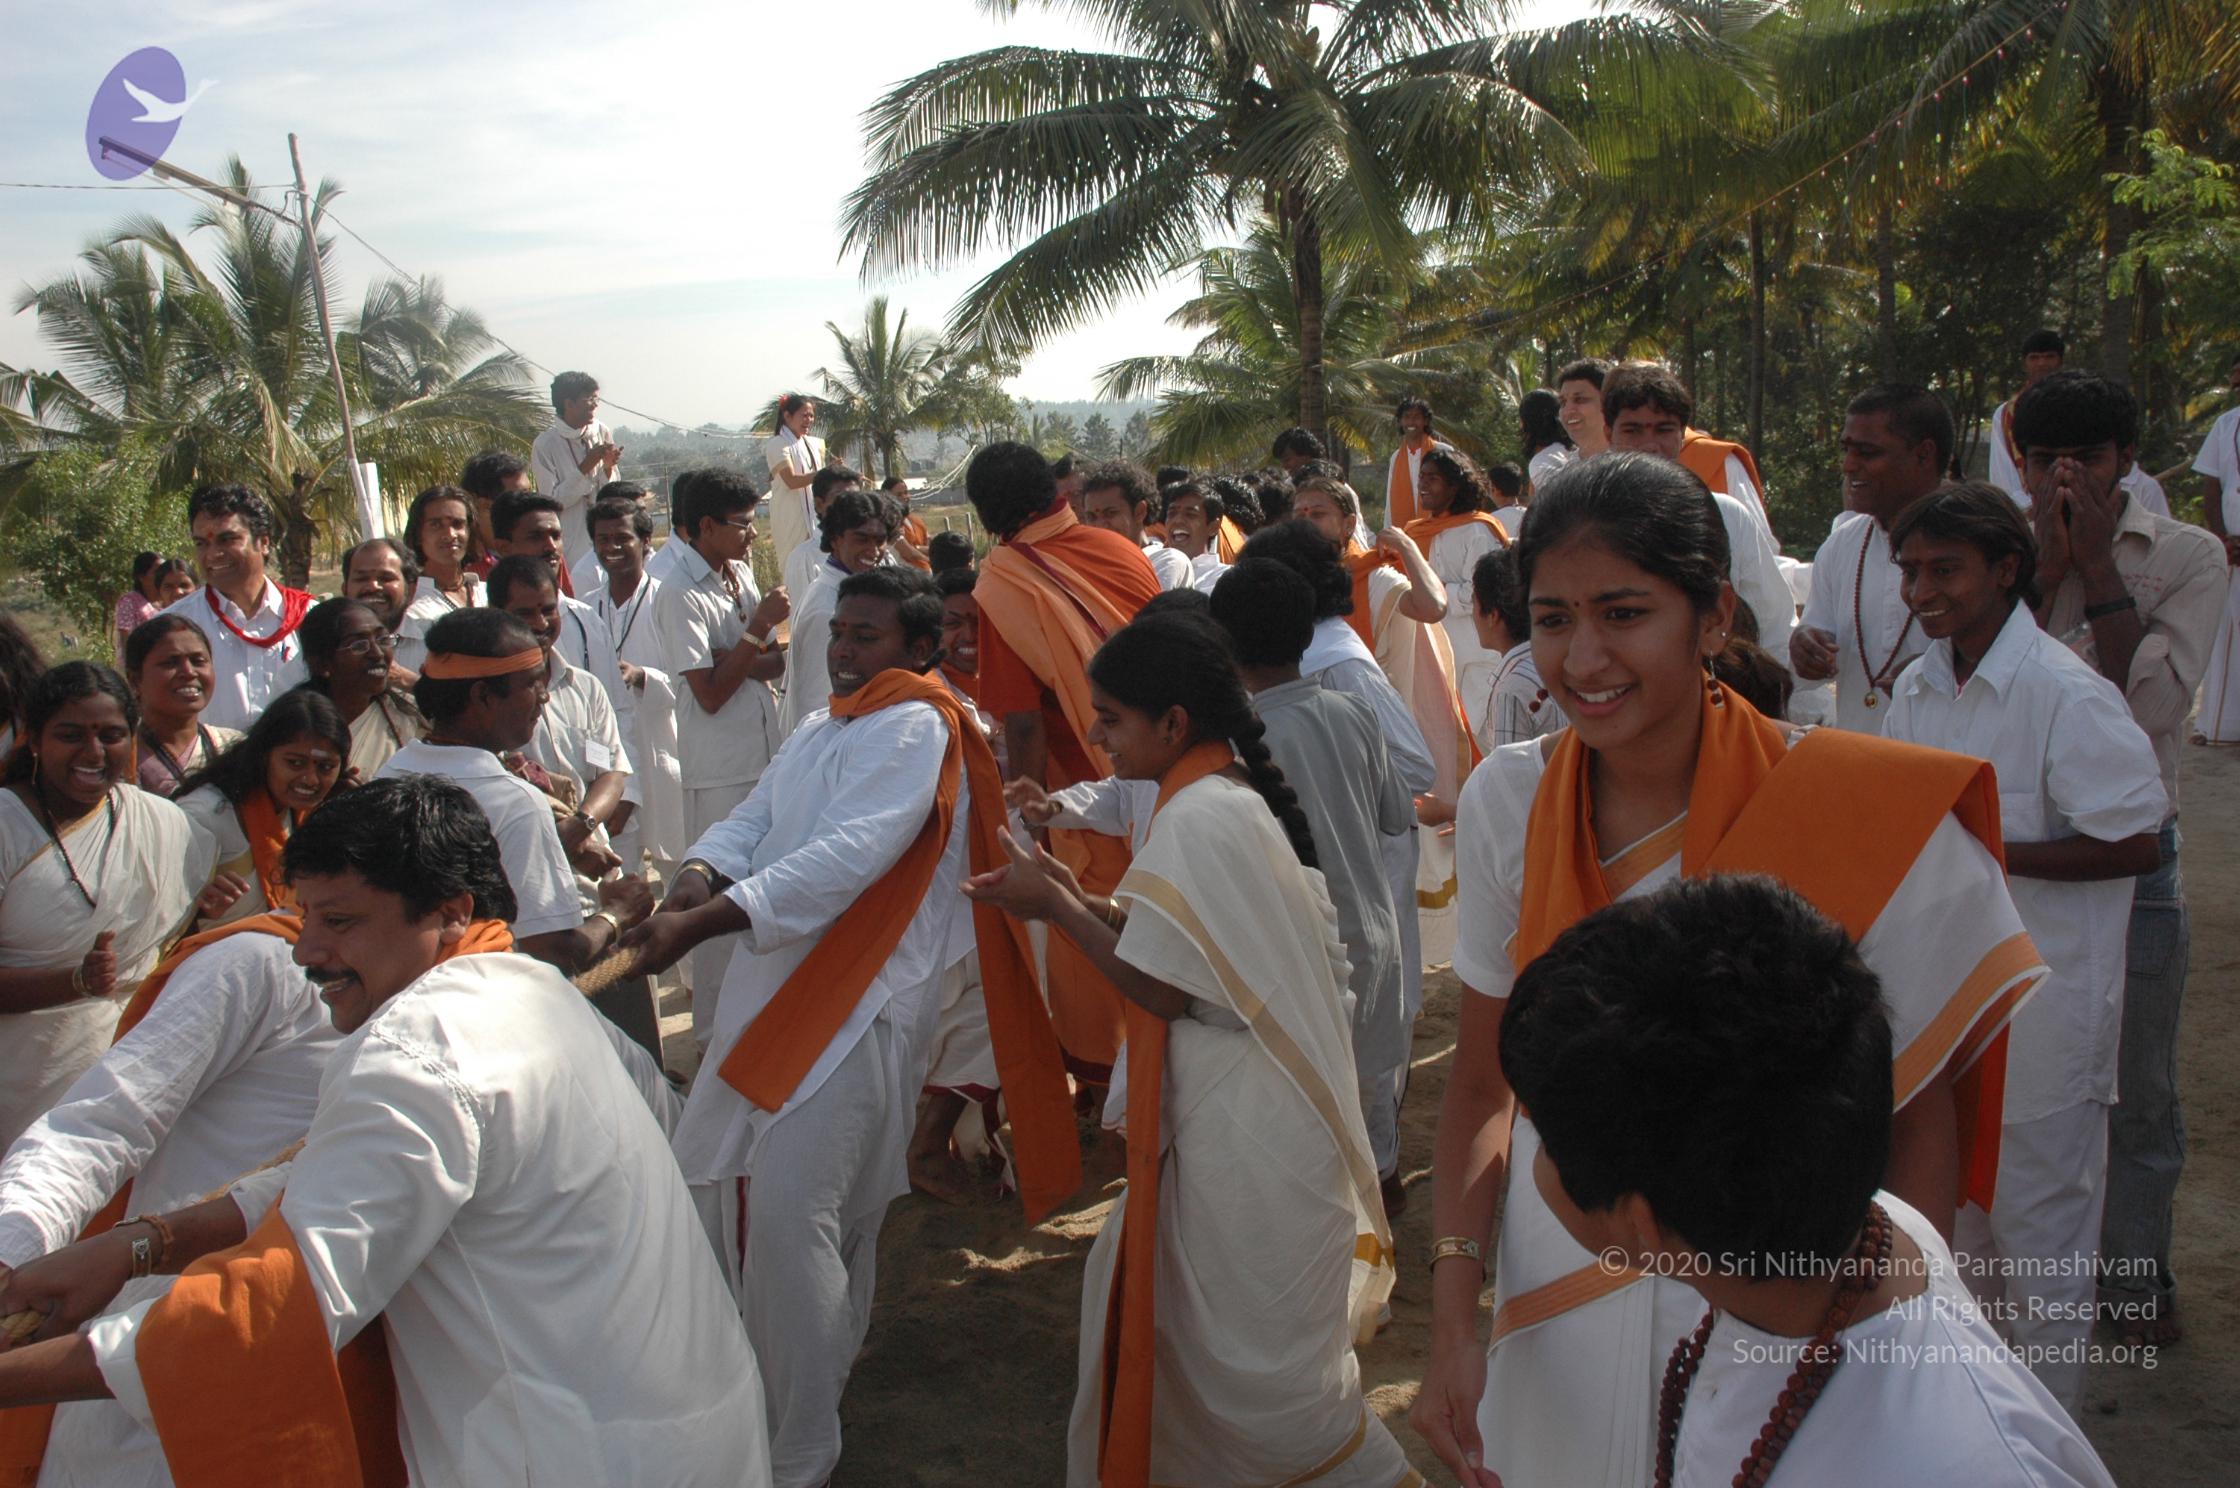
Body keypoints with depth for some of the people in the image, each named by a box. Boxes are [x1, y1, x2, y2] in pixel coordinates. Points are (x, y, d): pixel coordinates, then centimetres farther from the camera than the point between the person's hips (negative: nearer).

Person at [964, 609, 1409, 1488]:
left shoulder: (1197, 820, -22)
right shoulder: (1237, 795, 9)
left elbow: (1159, 988, -21)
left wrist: (1057, 907, -11)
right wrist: (1078, 897, 6)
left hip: (1239, 1127, -10)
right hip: (1242, 1108, 10)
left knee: (1255, 1359, 5)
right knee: (1148, 1296, 21)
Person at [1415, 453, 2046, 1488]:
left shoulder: (1864, 815, -18)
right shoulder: (1505, 801, -9)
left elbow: (1921, 1118, -9)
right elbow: (1481, 1089, -2)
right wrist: (1453, 1315, -12)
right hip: (1558, 1315, 3)